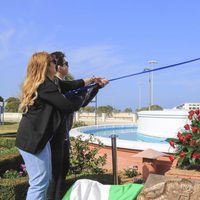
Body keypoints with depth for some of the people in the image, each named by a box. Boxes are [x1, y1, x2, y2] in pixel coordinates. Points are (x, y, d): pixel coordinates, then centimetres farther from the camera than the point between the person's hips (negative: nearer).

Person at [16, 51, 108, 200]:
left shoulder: (42, 83, 14)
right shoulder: (45, 85, -18)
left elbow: (70, 85, 20)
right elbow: (67, 106, -16)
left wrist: (92, 79, 26)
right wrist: (80, 102, 6)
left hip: (38, 137, 11)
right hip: (32, 139, -11)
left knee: (46, 178, 16)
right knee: (39, 182, -6)